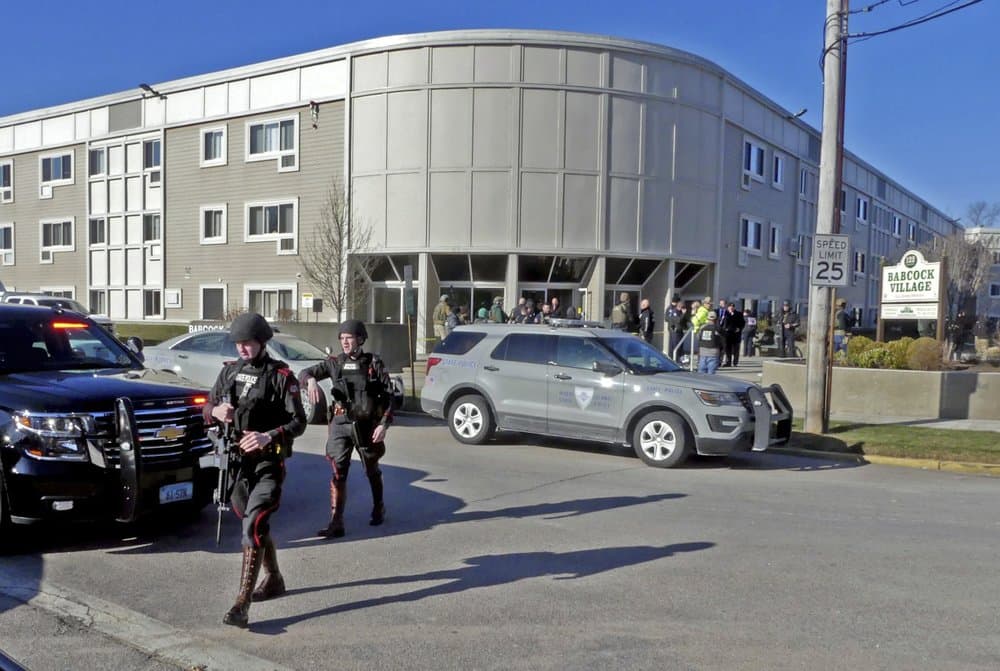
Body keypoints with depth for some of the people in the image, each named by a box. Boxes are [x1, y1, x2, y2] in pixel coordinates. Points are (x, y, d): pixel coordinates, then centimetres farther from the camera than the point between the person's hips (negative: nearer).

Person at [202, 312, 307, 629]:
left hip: (268, 463, -6)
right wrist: (215, 410, -10)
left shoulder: (281, 375, -8)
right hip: (235, 460, 6)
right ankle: (274, 579, 39)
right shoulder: (229, 370, 8)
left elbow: (298, 421, -11)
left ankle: (242, 604, -16)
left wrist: (268, 437, -27)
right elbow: (207, 408, 15)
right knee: (253, 523, 18)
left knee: (253, 526, -16)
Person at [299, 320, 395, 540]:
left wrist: (384, 424, -12)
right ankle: (336, 523, -7)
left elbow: (388, 395, -4)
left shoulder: (373, 363, -3)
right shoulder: (335, 363, 3)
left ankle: (378, 508, 40)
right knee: (338, 473, -9)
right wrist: (310, 380, -26)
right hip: (341, 425, 1)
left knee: (372, 472, 17)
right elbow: (304, 373, -2)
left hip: (367, 425, -1)